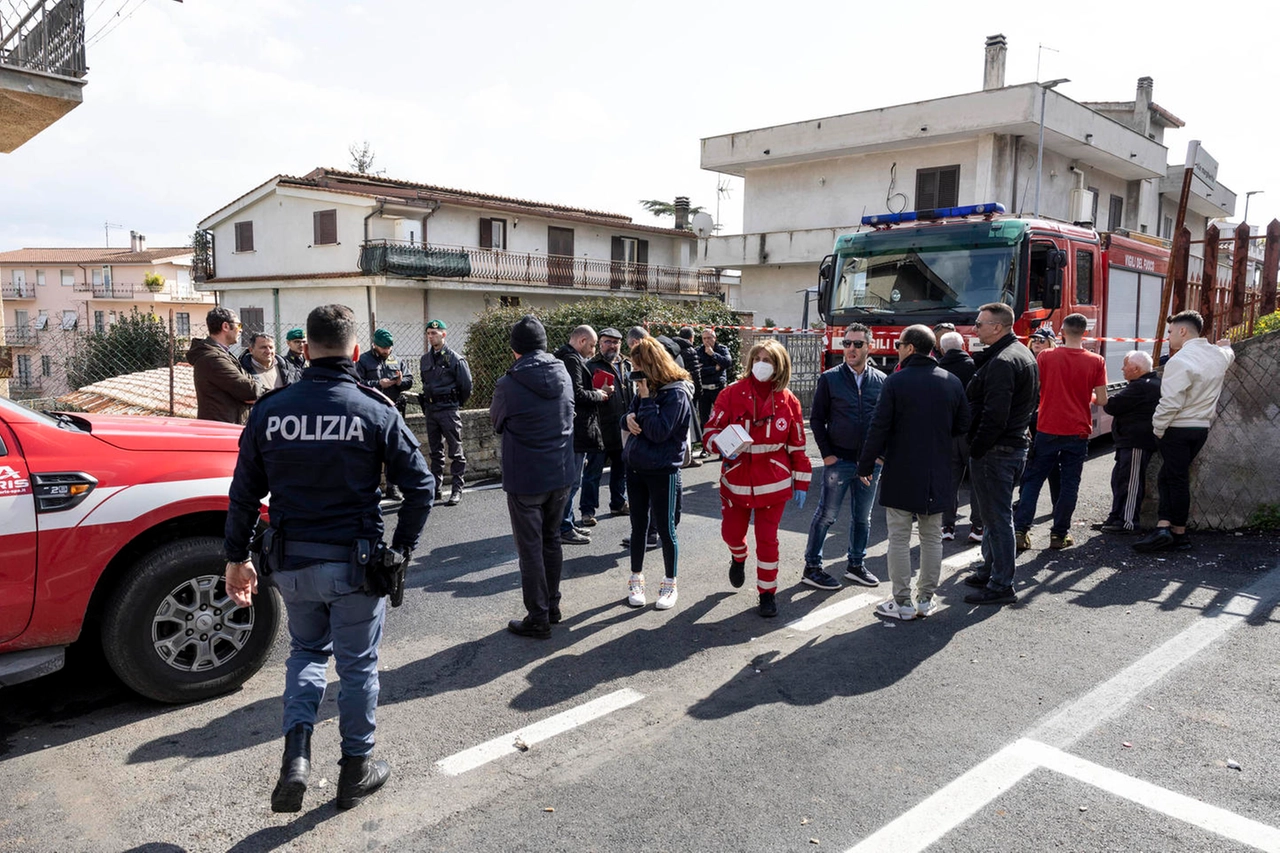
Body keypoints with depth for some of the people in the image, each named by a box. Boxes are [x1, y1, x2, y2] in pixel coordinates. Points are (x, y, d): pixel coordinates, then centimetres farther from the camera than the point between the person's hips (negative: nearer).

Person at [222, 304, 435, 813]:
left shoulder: (270, 410, -2)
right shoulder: (376, 411, -9)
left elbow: (244, 493, 3)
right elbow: (420, 486, -9)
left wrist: (237, 558, 13)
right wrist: (402, 550, 3)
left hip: (291, 562, 3)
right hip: (354, 562, -2)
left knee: (306, 651, 25)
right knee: (358, 665, 13)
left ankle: (296, 754, 9)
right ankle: (356, 769, 27)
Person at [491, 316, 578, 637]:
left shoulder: (508, 385, -17)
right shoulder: (564, 375, -1)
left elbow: (497, 423, 0)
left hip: (525, 480, -5)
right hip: (562, 474, 5)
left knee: (530, 549, 5)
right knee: (552, 540, 19)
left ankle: (538, 619, 13)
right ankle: (552, 606, 30)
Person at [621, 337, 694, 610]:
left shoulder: (676, 393, -16)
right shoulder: (645, 388, 6)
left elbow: (659, 432, -22)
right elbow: (629, 418, 13)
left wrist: (646, 398, -22)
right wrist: (628, 418, -10)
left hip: (663, 470, -7)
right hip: (635, 465, 7)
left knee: (665, 528, 5)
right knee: (638, 525, 14)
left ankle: (670, 585, 20)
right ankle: (636, 580, 27)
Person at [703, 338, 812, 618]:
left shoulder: (788, 401, -4)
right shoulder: (733, 393, -7)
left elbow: (797, 446, 3)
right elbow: (711, 428, -4)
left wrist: (801, 482, 4)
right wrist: (723, 445, -25)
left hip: (774, 483, -1)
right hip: (736, 479, 1)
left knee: (767, 539, 4)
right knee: (731, 532, 13)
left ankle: (768, 592, 22)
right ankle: (738, 558, 49)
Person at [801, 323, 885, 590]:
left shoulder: (880, 380, 4)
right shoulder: (830, 378, -3)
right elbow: (817, 418, -1)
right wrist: (827, 453, -8)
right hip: (839, 460, -3)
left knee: (862, 517, 13)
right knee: (827, 515, 1)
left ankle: (855, 565, 28)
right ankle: (812, 567, 11)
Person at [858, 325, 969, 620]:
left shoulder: (896, 381, -12)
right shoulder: (952, 382, 2)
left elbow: (879, 428, -12)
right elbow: (963, 426, 10)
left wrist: (866, 465, -4)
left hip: (901, 474, -4)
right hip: (938, 475, 4)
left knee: (899, 539, 4)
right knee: (932, 538, 14)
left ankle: (902, 602, 9)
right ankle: (926, 599, 21)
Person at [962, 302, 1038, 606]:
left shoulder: (1002, 362, -20)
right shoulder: (1023, 354, 14)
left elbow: (994, 415, -25)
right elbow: (1032, 401, 20)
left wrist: (975, 449, -18)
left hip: (995, 451, -11)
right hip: (1016, 444, 11)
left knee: (997, 517, -3)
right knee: (996, 515, 19)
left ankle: (1001, 586, 5)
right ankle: (989, 572, 31)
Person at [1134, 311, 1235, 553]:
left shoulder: (1179, 361, -19)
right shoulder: (1219, 355, 7)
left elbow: (1171, 402, -23)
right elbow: (1229, 355, 35)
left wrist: (1158, 428, -11)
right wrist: (1226, 346, 57)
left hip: (1178, 429, -7)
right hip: (1202, 427, 7)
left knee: (1176, 480, -2)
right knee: (1168, 477, 11)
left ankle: (1178, 532, 2)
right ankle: (1164, 527, 7)